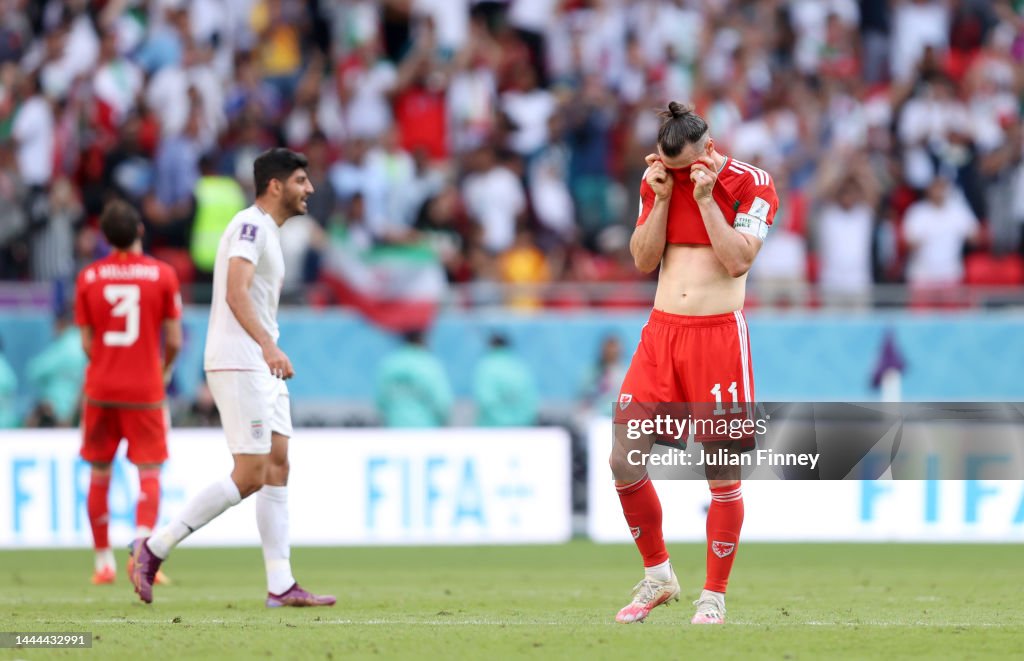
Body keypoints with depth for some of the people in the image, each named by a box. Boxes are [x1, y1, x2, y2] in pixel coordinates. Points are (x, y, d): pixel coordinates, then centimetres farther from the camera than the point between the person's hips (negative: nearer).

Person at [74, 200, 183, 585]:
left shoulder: (88, 278, 0)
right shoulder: (162, 275, -5)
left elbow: (87, 343, 1)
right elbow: (174, 340, -4)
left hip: (101, 389, 2)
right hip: (145, 390, -2)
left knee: (99, 475, 12)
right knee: (149, 473, 1)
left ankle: (103, 562, 15)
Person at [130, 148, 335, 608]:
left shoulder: (266, 230, 20)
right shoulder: (250, 224, -11)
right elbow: (236, 294, -24)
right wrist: (267, 345, -36)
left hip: (261, 366, 10)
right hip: (236, 362, -10)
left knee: (277, 466, 3)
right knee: (250, 476, -11)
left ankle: (281, 586, 1)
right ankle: (155, 548, -5)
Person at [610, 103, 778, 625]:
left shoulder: (749, 184, -4)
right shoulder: (656, 181, 10)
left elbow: (738, 259, -13)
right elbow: (643, 260, 6)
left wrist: (705, 197, -15)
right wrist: (662, 198, -4)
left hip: (719, 334, -4)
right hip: (661, 332, 4)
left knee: (723, 472, -3)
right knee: (624, 460, -3)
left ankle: (714, 597, 8)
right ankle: (658, 576, 16)